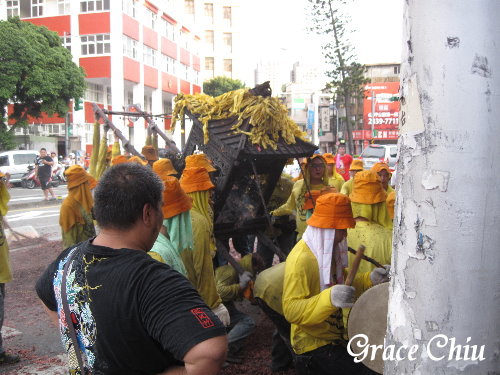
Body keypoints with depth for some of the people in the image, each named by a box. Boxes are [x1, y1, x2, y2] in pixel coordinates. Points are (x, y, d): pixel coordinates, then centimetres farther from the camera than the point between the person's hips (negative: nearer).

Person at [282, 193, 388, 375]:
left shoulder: (328, 250, 6)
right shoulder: (301, 259, -24)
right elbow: (291, 310, -29)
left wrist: (370, 279, 0)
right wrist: (329, 298, -42)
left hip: (334, 336, 9)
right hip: (313, 344, -9)